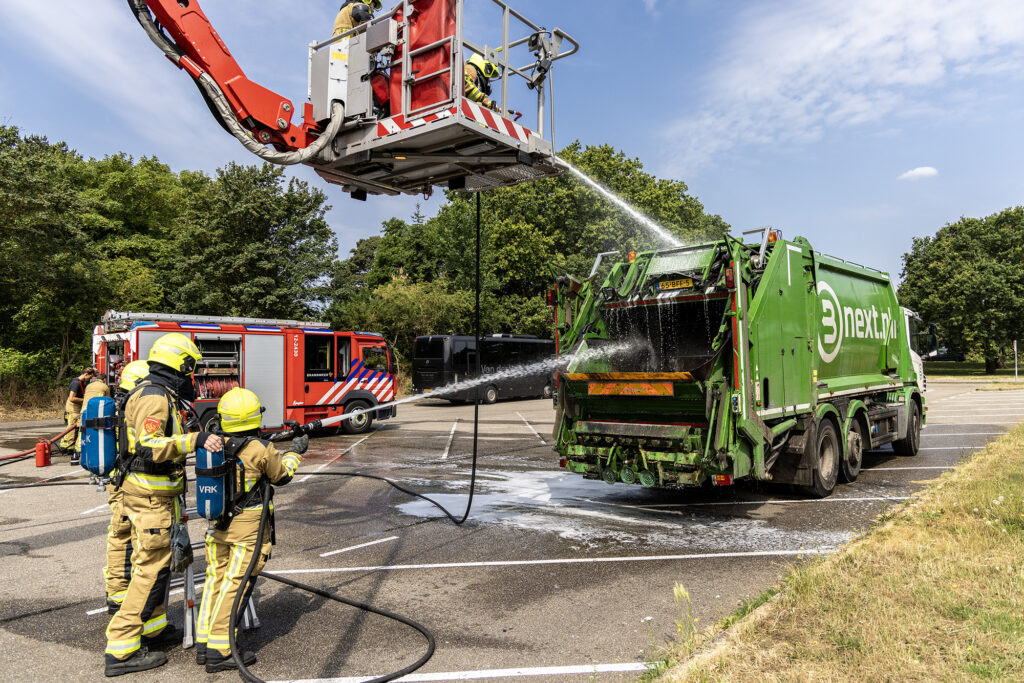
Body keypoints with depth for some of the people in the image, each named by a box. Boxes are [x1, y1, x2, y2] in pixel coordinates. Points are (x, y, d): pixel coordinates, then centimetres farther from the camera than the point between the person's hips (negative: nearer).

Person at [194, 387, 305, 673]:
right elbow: (281, 476, 0)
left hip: (218, 524, 6)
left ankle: (204, 645, 24)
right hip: (248, 527, -6)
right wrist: (295, 452, 16)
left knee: (215, 579, 15)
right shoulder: (262, 450, -17)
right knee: (235, 585, 0)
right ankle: (219, 652, 4)